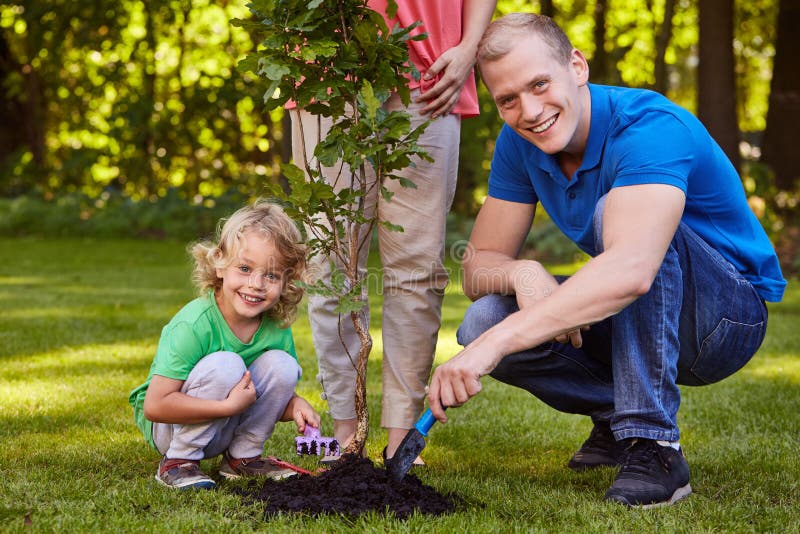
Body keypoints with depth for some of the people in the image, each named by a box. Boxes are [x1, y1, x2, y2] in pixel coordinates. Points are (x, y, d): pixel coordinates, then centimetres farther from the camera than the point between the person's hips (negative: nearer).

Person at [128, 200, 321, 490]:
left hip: (221, 429, 6)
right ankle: (177, 462, -15)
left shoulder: (277, 328, -11)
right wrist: (230, 405, -34)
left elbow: (277, 395, 4)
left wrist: (295, 404, -20)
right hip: (169, 427, -6)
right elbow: (155, 405, -32)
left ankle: (242, 457, 2)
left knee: (282, 365, -16)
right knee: (225, 365, -31)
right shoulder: (193, 325, -29)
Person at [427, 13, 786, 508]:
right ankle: (618, 415, 5)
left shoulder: (651, 127, -29)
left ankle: (653, 445, -27)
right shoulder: (520, 143, -6)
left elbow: (630, 271, -47)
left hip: (730, 319, -6)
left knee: (612, 215, -33)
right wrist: (521, 273, -28)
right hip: (631, 318, 6)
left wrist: (496, 343, -52)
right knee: (484, 322, -17)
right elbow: (479, 265, -3)